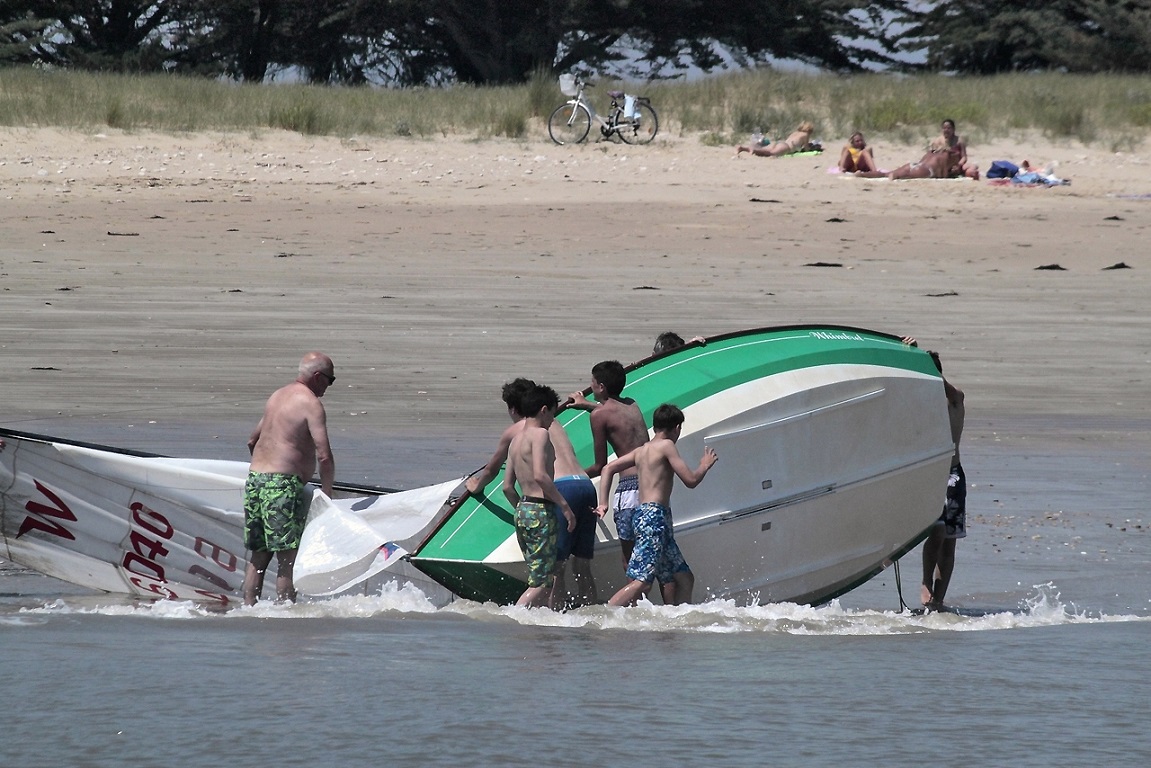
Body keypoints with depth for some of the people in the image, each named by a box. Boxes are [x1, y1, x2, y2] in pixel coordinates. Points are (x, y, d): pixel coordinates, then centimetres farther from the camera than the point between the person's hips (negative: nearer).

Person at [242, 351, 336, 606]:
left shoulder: (277, 396, 18)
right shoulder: (311, 404, -8)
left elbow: (252, 441, 29)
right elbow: (323, 456, -15)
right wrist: (326, 495, -5)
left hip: (254, 479, 8)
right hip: (283, 484, -8)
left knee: (258, 556, 14)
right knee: (288, 558, -6)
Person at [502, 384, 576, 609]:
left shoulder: (516, 440, 17)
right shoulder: (540, 434, -9)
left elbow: (507, 486, 18)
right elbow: (540, 476, -21)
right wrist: (564, 504, -16)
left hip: (522, 509, 9)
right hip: (541, 510, -9)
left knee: (543, 580, 13)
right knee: (542, 583, -10)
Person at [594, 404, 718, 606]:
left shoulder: (641, 451, 18)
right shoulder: (666, 446, -4)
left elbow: (609, 468, 16)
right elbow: (691, 480, -6)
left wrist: (603, 502, 12)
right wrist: (705, 466, 14)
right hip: (654, 516, -9)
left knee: (683, 579, 13)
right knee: (642, 582, -18)